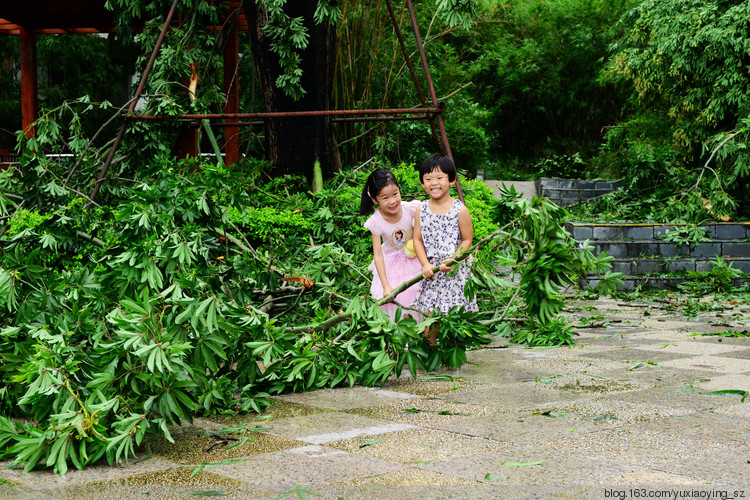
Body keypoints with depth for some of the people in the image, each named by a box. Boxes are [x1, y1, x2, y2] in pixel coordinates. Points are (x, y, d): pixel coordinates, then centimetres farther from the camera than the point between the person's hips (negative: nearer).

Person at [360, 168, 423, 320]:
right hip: (391, 262, -1)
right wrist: (386, 286, -27)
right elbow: (378, 255, -23)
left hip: (413, 259, 1)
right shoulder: (375, 222, -27)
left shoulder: (411, 209, -27)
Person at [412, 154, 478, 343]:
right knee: (429, 316, 7)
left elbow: (467, 240, -5)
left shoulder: (460, 210, -9)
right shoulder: (421, 210, 0)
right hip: (431, 269, 3)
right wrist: (425, 264, -10)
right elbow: (418, 239, 2)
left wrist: (453, 260, -18)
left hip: (455, 270, -3)